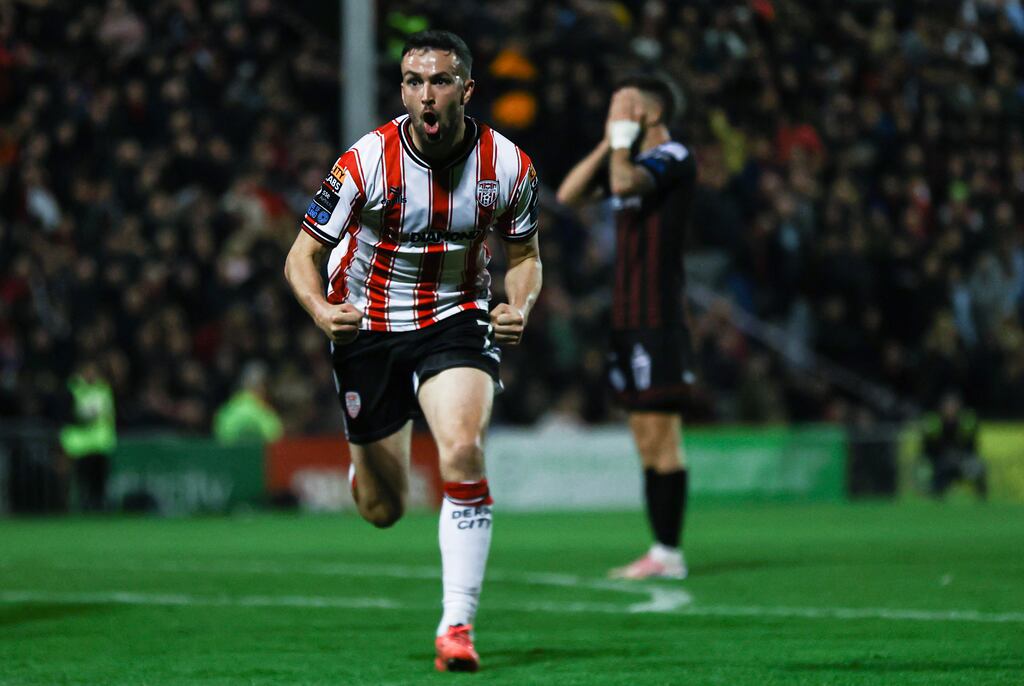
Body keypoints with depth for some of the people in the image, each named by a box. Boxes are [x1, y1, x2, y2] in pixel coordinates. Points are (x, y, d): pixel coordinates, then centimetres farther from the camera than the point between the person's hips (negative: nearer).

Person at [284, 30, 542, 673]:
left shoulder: (510, 165, -11)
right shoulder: (367, 161, -18)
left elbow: (525, 254, 5)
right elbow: (302, 254, -11)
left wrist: (520, 306, -16)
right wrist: (321, 309, -32)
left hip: (457, 320, 0)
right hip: (369, 329, 0)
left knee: (463, 450, -28)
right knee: (385, 510, 5)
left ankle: (458, 625, -20)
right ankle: (367, 469, 46)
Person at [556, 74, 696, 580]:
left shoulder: (673, 158, -8)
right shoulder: (632, 159, 18)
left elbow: (624, 183, -25)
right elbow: (569, 194, 14)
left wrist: (623, 138, -8)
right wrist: (608, 143, 7)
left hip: (658, 319, -9)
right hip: (628, 318, 9)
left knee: (661, 433, -9)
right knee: (645, 439, 8)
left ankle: (670, 552, -9)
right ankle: (660, 549, 11)